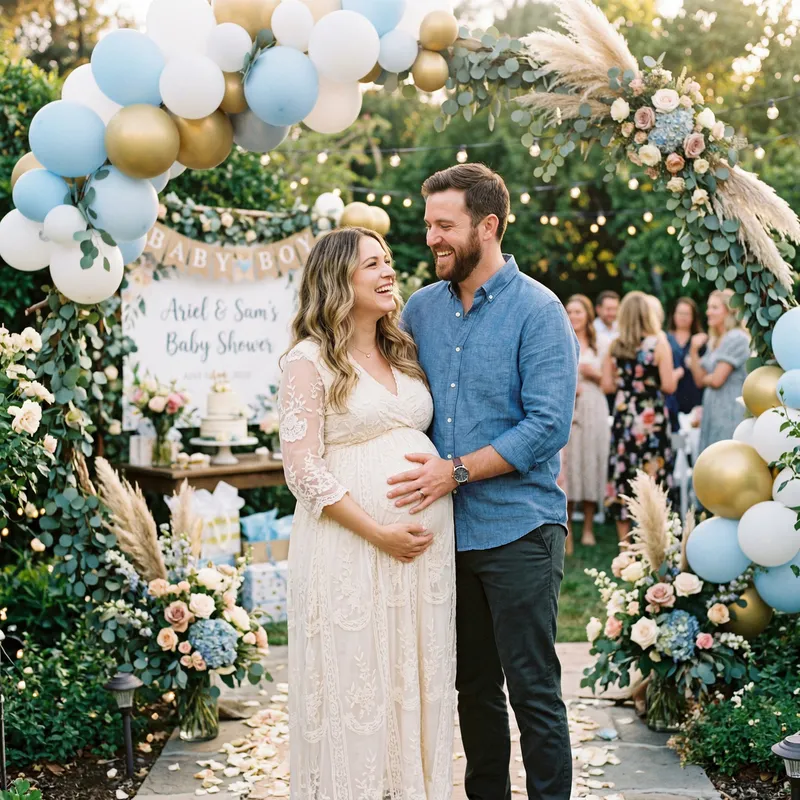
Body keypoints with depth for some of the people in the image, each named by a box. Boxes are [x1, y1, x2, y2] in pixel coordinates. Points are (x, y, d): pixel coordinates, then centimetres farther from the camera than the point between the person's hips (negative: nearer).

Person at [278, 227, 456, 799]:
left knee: (419, 677, 11)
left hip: (428, 543, 6)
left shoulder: (405, 352, 15)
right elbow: (303, 469, -11)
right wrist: (379, 532, -15)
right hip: (351, 546, -6)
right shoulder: (311, 360, -5)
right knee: (357, 682, 1)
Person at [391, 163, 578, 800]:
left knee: (532, 689, 2)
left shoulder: (538, 312, -9)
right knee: (473, 685, 16)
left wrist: (457, 471, -18)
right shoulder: (422, 309, 8)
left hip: (516, 531, -5)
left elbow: (548, 425, -16)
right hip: (446, 529, 6)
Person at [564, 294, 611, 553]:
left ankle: (588, 528, 7)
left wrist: (594, 374, -4)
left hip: (593, 409, 2)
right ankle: (566, 526, 4)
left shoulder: (599, 346, 13)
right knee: (567, 462, -6)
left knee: (591, 461, 1)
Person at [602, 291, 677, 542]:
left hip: (623, 418, 3)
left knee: (622, 477, 9)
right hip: (652, 420, -3)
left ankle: (625, 544, 15)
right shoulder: (659, 344, -8)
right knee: (652, 480, 4)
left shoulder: (615, 346, 1)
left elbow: (607, 385, 3)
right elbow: (669, 386, -10)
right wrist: (675, 374, 10)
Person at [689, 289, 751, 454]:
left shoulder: (737, 338, -11)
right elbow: (700, 380, 12)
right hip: (713, 409, 9)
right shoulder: (714, 341, 16)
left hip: (730, 412, -9)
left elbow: (717, 380, -17)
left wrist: (704, 378, 4)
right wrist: (694, 351, 2)